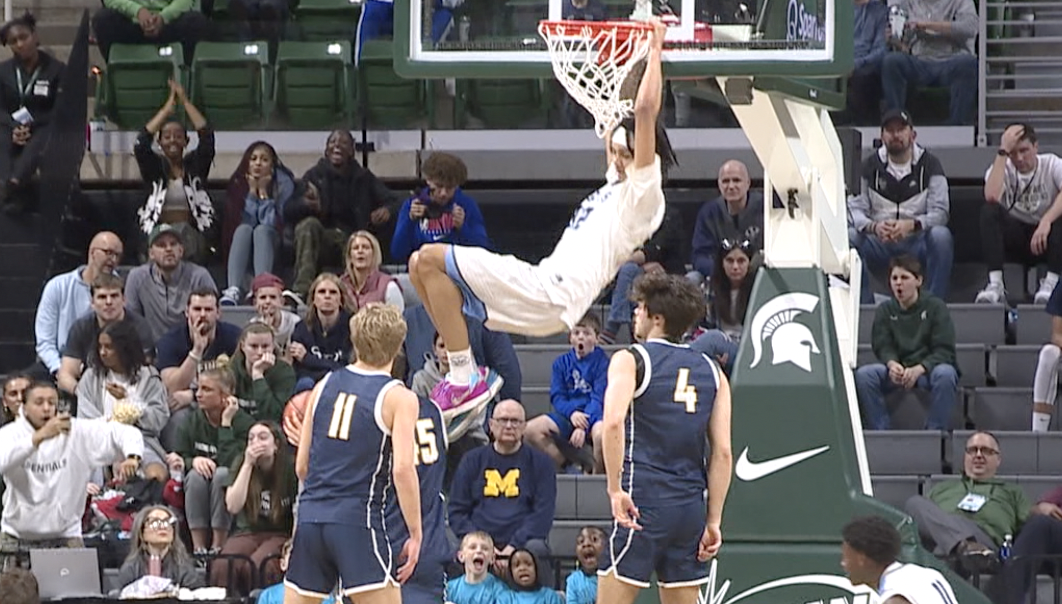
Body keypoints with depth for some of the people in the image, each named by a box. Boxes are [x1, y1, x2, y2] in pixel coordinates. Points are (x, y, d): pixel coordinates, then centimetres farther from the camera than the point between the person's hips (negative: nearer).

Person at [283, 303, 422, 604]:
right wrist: (416, 533, -8)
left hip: (311, 513, 5)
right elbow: (403, 468, -14)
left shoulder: (325, 385, 12)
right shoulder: (398, 398, -3)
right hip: (357, 519, -5)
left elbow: (301, 466, 15)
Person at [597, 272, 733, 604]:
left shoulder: (630, 360, -1)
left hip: (644, 502, -5)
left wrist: (615, 489, -16)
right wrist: (713, 521, 10)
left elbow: (613, 422, -19)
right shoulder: (711, 371, 14)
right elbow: (722, 453, 9)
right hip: (690, 507, 5)